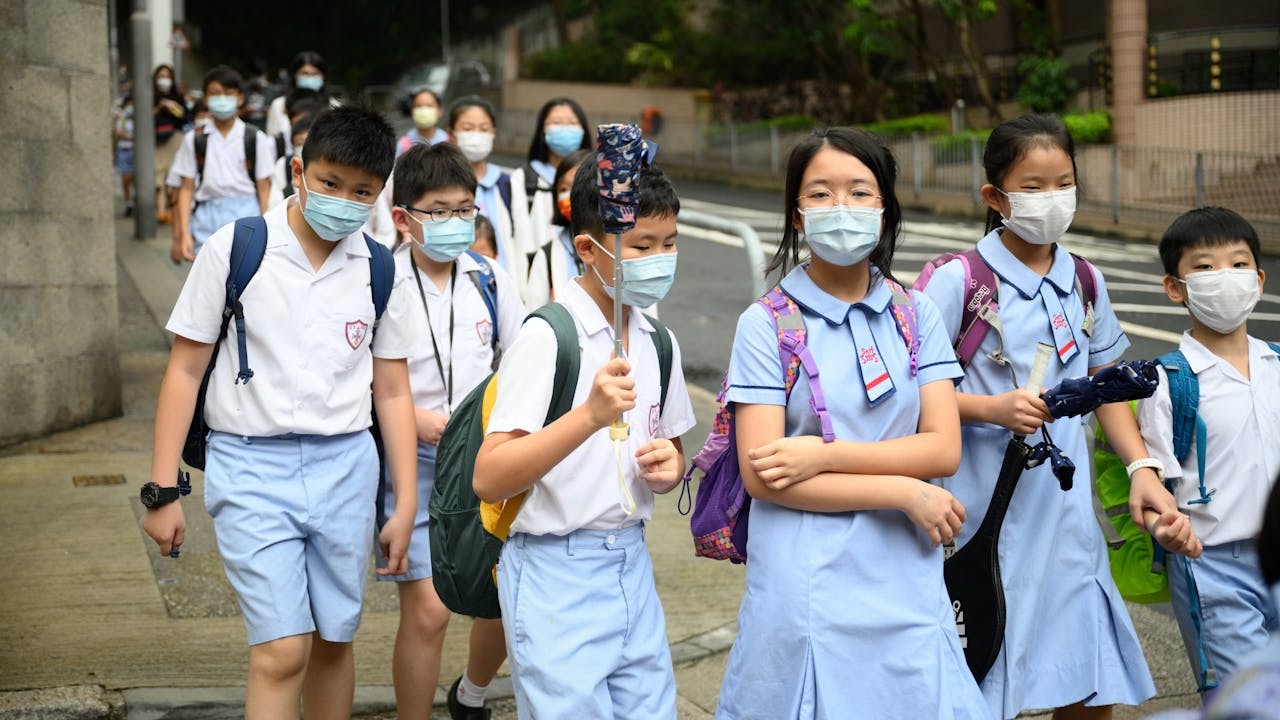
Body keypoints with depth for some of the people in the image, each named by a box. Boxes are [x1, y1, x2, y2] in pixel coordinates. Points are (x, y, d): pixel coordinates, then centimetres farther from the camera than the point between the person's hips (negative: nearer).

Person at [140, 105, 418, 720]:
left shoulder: (380, 272, 5)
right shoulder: (235, 250, -5)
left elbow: (391, 392, 10)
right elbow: (185, 370, -2)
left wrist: (406, 504, 8)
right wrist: (162, 490, -4)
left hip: (345, 465, 4)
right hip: (251, 463, -3)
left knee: (333, 640, 11)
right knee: (283, 650, -12)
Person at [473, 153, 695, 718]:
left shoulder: (658, 344, 8)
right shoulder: (546, 337, -13)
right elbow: (488, 480, -21)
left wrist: (667, 467, -2)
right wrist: (591, 415, -32)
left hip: (631, 566, 7)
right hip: (556, 575, -6)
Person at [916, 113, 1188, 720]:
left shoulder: (1086, 283, 9)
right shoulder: (958, 282, -7)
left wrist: (1142, 470, 2)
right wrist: (994, 408, -21)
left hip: (1065, 505, 5)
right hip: (989, 509, -5)